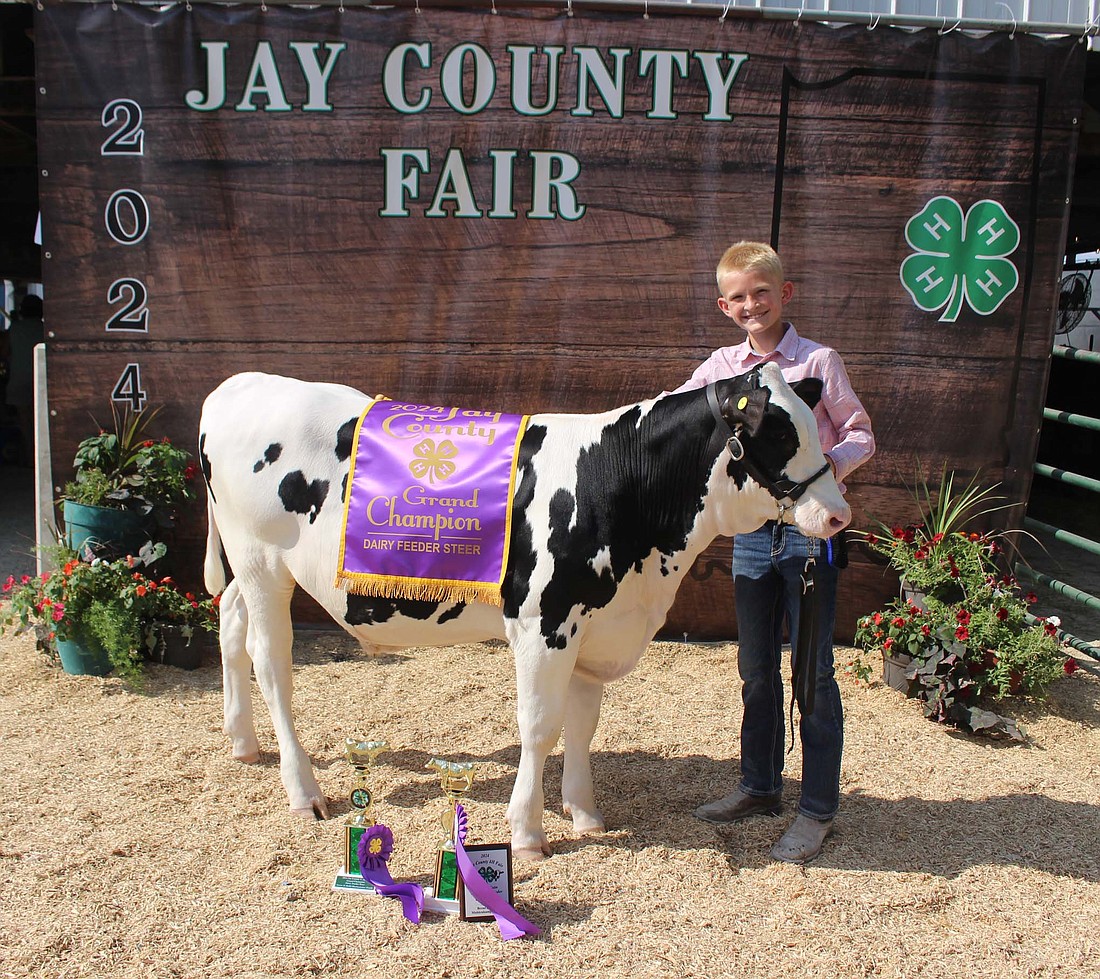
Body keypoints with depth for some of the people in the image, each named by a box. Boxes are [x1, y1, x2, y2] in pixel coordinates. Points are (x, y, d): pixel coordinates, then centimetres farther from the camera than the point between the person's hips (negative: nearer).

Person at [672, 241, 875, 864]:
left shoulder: (819, 362, -4)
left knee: (814, 670, 1)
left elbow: (861, 435, -1)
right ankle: (761, 788, 30)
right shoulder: (721, 368, 7)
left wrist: (830, 464, -20)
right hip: (751, 528, 4)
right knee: (756, 668, 14)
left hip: (810, 527, -4)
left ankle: (819, 810, 14)